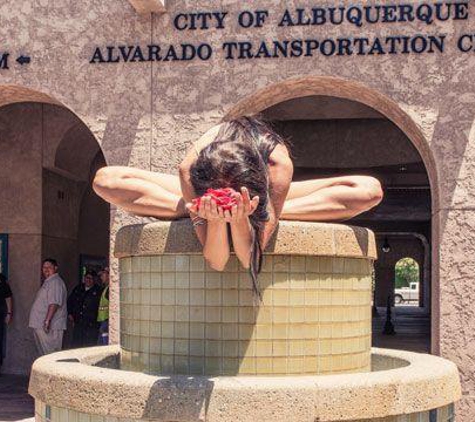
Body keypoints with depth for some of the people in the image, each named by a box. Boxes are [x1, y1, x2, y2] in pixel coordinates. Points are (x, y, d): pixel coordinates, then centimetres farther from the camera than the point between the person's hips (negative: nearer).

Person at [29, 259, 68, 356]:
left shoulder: (55, 282, -14)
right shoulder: (47, 282, 20)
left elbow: (54, 303, -24)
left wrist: (47, 320, -29)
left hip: (49, 328, -11)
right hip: (40, 326, 11)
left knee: (50, 355, -9)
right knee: (44, 353, 14)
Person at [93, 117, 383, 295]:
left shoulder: (278, 162, -44)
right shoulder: (190, 168, -41)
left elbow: (249, 259, -40)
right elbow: (216, 262, -39)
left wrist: (239, 217, -59)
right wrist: (215, 219, -58)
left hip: (264, 201, 0)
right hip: (205, 191, 0)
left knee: (370, 190, -26)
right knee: (105, 181, -24)